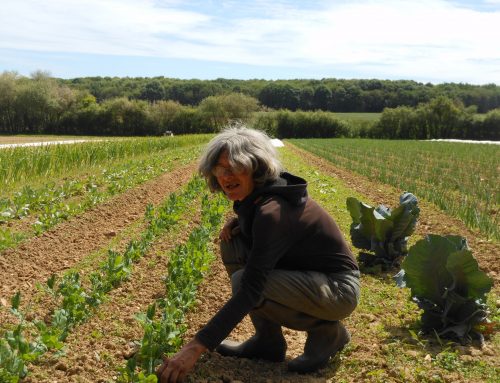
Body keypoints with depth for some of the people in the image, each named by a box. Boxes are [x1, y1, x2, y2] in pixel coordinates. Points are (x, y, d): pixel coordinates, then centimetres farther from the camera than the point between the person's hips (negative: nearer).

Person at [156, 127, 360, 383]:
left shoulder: (273, 211, -29)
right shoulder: (254, 197, -3)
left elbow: (250, 291, -35)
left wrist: (197, 347, -38)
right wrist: (236, 221, -3)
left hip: (338, 287, -9)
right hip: (303, 272, 9)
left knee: (243, 281, -27)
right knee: (233, 245, -2)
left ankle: (326, 331, -4)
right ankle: (268, 341, 5)